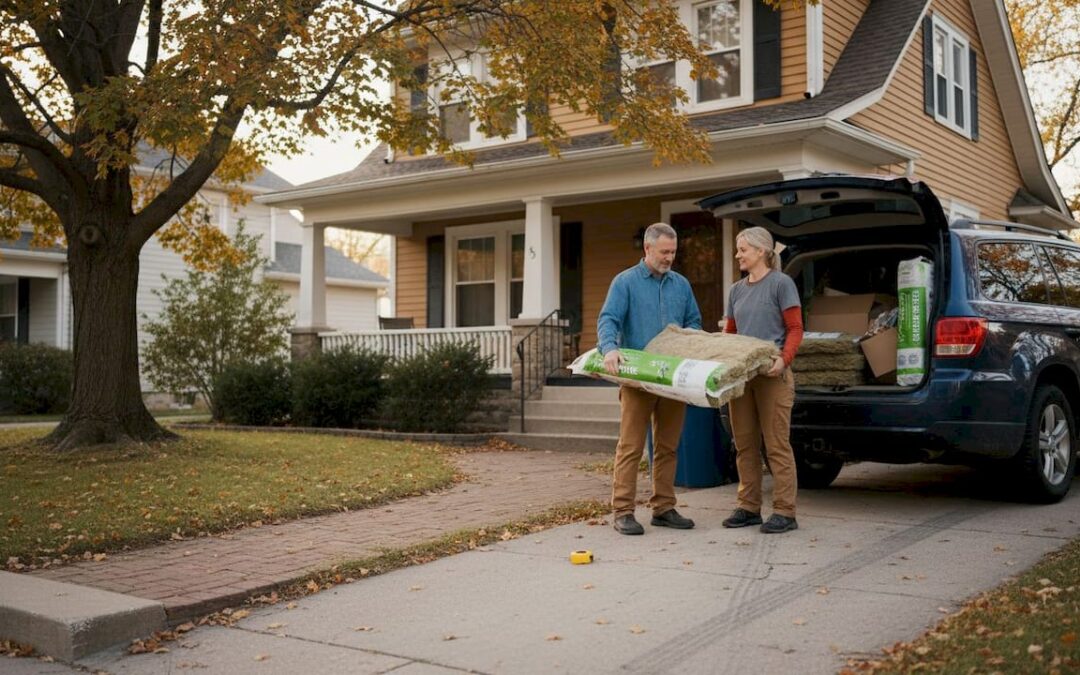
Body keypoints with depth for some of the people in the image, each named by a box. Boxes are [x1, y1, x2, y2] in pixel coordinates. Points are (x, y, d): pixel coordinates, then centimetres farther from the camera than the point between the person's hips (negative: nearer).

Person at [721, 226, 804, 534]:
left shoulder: (781, 283, -3)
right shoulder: (737, 289, 16)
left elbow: (795, 329, -7)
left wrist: (784, 359, -22)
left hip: (771, 375, -7)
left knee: (777, 445, -5)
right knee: (744, 444, 9)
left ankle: (785, 511, 0)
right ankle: (749, 507, 16)